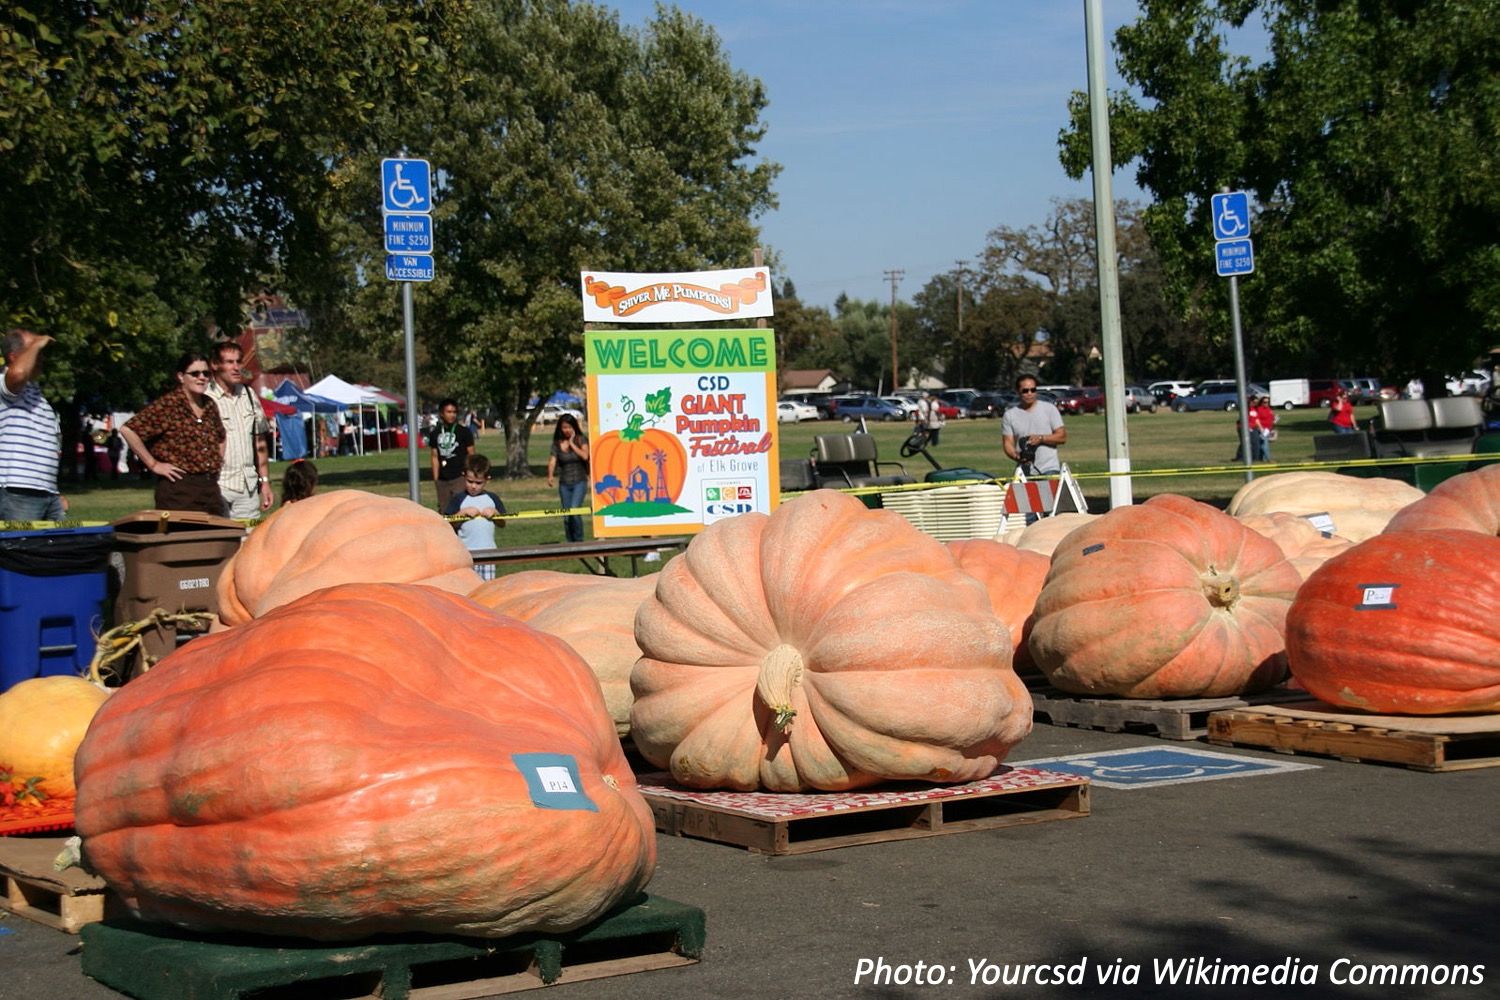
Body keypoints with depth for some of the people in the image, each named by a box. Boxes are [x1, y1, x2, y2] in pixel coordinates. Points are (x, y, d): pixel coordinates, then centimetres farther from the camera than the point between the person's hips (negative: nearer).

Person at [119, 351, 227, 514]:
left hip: (211, 489, 7)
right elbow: (128, 430, -15)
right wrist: (153, 465, -12)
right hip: (179, 490, -7)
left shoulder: (210, 406, 15)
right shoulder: (167, 406, -7)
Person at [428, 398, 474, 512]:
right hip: (442, 480, 4)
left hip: (459, 477, -4)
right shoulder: (435, 433, 9)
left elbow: (471, 455, 1)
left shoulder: (463, 431, -1)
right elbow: (435, 457, 12)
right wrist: (435, 479, 9)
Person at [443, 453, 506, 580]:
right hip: (465, 551, -2)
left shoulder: (492, 499, 9)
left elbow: (503, 524, 11)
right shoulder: (458, 499, 1)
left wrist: (495, 513, -6)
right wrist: (463, 513, -16)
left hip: (488, 550, 2)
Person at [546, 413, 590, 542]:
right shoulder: (557, 443, 5)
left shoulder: (581, 440, 0)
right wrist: (550, 475, -24)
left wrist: (572, 444, -11)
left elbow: (585, 456, -16)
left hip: (579, 482, -3)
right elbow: (552, 461, -7)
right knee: (566, 516, 3)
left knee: (574, 511, -19)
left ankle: (579, 540, -7)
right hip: (564, 484, 3)